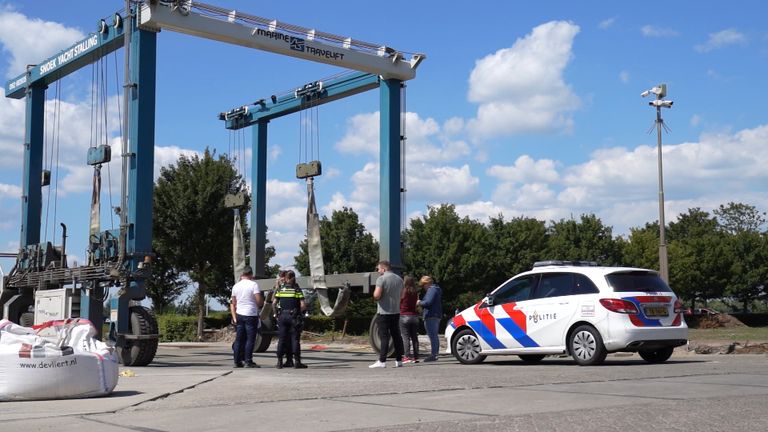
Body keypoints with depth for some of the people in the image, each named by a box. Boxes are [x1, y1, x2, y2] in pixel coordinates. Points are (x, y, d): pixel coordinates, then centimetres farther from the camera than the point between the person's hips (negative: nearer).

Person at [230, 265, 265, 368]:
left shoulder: (236, 286, 11)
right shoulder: (253, 284, -7)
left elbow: (233, 304, 14)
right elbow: (259, 301, -14)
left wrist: (234, 318, 19)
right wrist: (260, 305, 8)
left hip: (239, 315, 5)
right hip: (251, 315, -5)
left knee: (239, 339, 8)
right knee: (250, 339, -3)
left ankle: (237, 361, 9)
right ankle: (248, 361, -7)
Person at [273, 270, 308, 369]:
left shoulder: (280, 289, 5)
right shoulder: (297, 289, -3)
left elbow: (274, 303, 4)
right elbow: (303, 305, -9)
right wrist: (299, 311, 8)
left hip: (282, 316, 3)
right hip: (293, 316, -2)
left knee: (281, 339, 7)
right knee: (295, 339, 1)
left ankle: (279, 362, 7)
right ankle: (297, 361, -2)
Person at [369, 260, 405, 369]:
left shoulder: (381, 279, -12)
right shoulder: (399, 279, 11)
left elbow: (376, 295, -20)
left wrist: (375, 293, 1)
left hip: (384, 312, -6)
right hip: (396, 311, 6)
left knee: (384, 336, -6)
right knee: (396, 335, 11)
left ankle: (382, 361, -9)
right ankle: (399, 360, 13)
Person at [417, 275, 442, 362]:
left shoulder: (432, 290, -13)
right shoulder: (436, 289, 20)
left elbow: (428, 302, -23)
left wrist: (420, 303, -6)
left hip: (431, 316, -11)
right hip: (437, 315, 11)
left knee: (432, 336, -11)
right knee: (434, 336, 16)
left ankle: (433, 354, -13)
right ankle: (435, 354, 22)